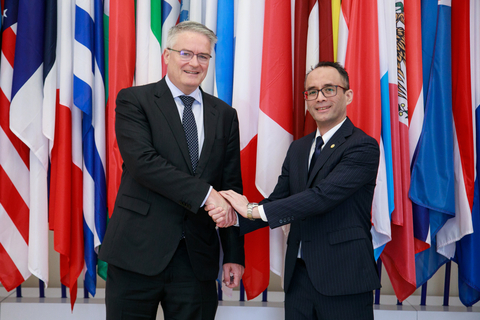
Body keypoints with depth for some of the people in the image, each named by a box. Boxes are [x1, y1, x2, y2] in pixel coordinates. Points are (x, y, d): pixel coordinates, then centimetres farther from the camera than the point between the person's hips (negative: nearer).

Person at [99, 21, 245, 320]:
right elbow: (142, 161, -16)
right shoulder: (134, 100, 0)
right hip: (138, 250, -3)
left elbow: (231, 186, 9)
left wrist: (234, 254, 6)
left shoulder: (225, 114, 11)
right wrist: (204, 193, -19)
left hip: (198, 257, 3)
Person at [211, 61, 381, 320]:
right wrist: (236, 216, -11)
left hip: (343, 282, -6)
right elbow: (278, 200, 8)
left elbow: (323, 196, -22)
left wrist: (254, 209, -20)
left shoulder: (363, 147, -10)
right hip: (298, 276, 6)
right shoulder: (298, 148, 13)